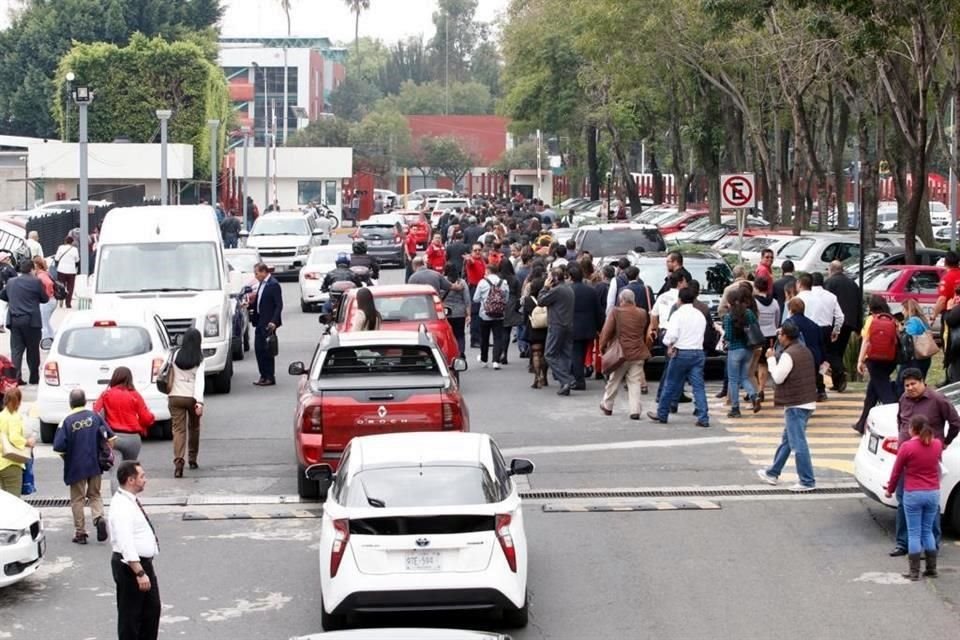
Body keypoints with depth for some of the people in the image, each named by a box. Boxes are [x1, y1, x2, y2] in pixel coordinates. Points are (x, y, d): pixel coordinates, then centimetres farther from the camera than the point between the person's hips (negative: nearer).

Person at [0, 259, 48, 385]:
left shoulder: (11, 282, 8)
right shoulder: (35, 282, -7)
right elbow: (45, 298, 2)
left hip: (14, 320, 4)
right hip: (31, 321, -3)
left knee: (16, 350, 4)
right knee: (33, 350, 8)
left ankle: (15, 377, -5)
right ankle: (34, 378, 13)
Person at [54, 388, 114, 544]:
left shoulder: (67, 421, -13)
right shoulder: (95, 416, -3)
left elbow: (59, 446, -16)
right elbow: (109, 436, -5)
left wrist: (66, 457, 4)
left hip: (76, 467, -3)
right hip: (95, 465, 3)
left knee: (77, 499, 10)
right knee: (95, 495, 17)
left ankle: (80, 532, 11)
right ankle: (99, 517, -9)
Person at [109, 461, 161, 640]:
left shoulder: (132, 501, 9)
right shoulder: (121, 507, -23)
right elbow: (126, 544, -29)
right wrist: (139, 573, -31)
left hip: (143, 563, 10)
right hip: (130, 565, -10)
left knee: (152, 608, 18)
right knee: (130, 614, 1)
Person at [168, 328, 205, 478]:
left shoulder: (176, 355, 1)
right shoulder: (199, 359, -7)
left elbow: (172, 377, 11)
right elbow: (199, 380, -16)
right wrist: (199, 401, -22)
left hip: (175, 397, 1)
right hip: (192, 398, -1)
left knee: (178, 430, -3)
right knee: (193, 427, 20)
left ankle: (178, 461, -21)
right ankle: (192, 459, 31)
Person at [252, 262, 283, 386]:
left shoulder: (273, 284, -15)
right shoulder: (262, 284, 12)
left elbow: (279, 305, -17)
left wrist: (274, 321, -23)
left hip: (268, 323, -9)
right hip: (260, 322, 9)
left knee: (267, 350, -3)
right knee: (258, 348, 10)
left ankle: (270, 377, 4)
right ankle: (264, 376, 18)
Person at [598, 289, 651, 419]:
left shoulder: (616, 312, -9)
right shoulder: (643, 314, 1)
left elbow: (606, 331, -8)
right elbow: (647, 333, 11)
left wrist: (602, 346, 4)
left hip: (621, 353, -2)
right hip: (638, 354, 2)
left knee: (614, 381, 14)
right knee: (635, 382, 3)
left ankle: (607, 406, 27)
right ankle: (635, 410, -5)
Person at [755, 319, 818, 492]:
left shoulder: (788, 355, -18)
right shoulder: (805, 351, 13)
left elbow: (778, 377, -15)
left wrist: (771, 359, -5)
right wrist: (776, 358, 12)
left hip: (796, 405, -10)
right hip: (807, 402, 10)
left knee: (798, 443, -7)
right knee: (787, 440, 19)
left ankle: (807, 481, -6)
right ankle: (773, 473, 30)